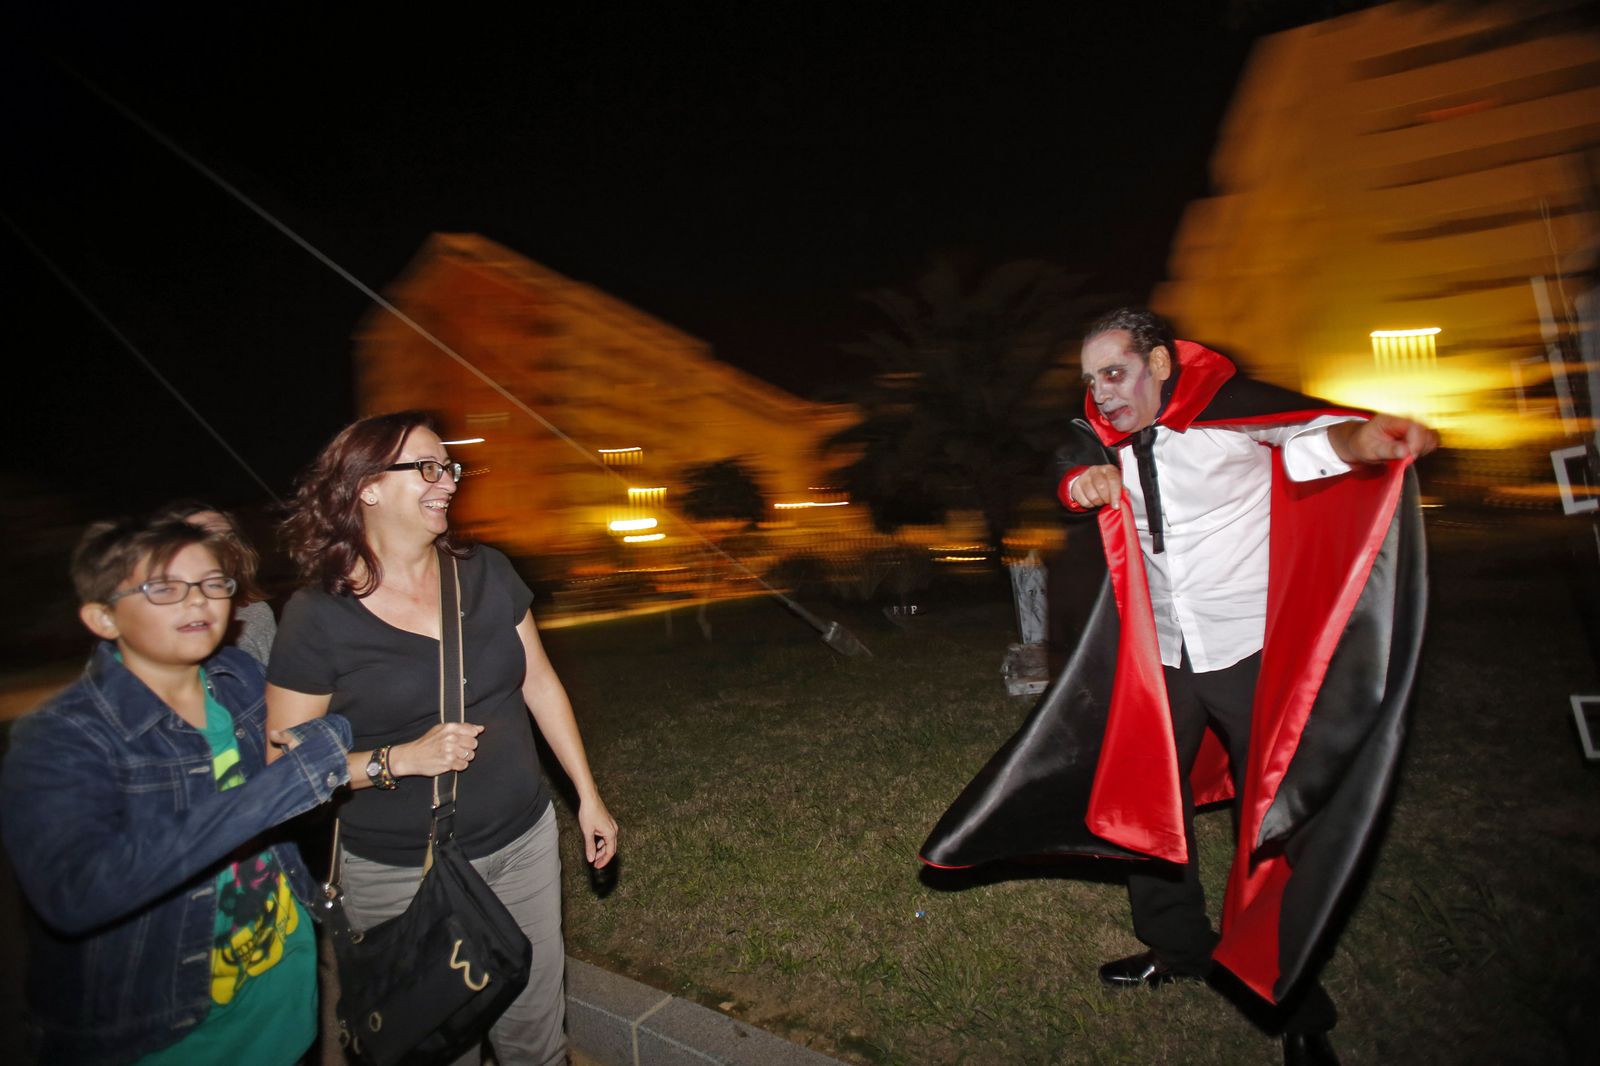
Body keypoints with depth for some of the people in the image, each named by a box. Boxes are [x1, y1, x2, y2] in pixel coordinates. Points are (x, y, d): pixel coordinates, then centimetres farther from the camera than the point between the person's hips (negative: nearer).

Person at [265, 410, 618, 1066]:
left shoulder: (487, 574, -2)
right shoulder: (318, 617, -13)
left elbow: (539, 683, 4)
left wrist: (588, 796, 7)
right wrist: (403, 759, -23)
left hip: (522, 846, 4)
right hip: (400, 876, -3)